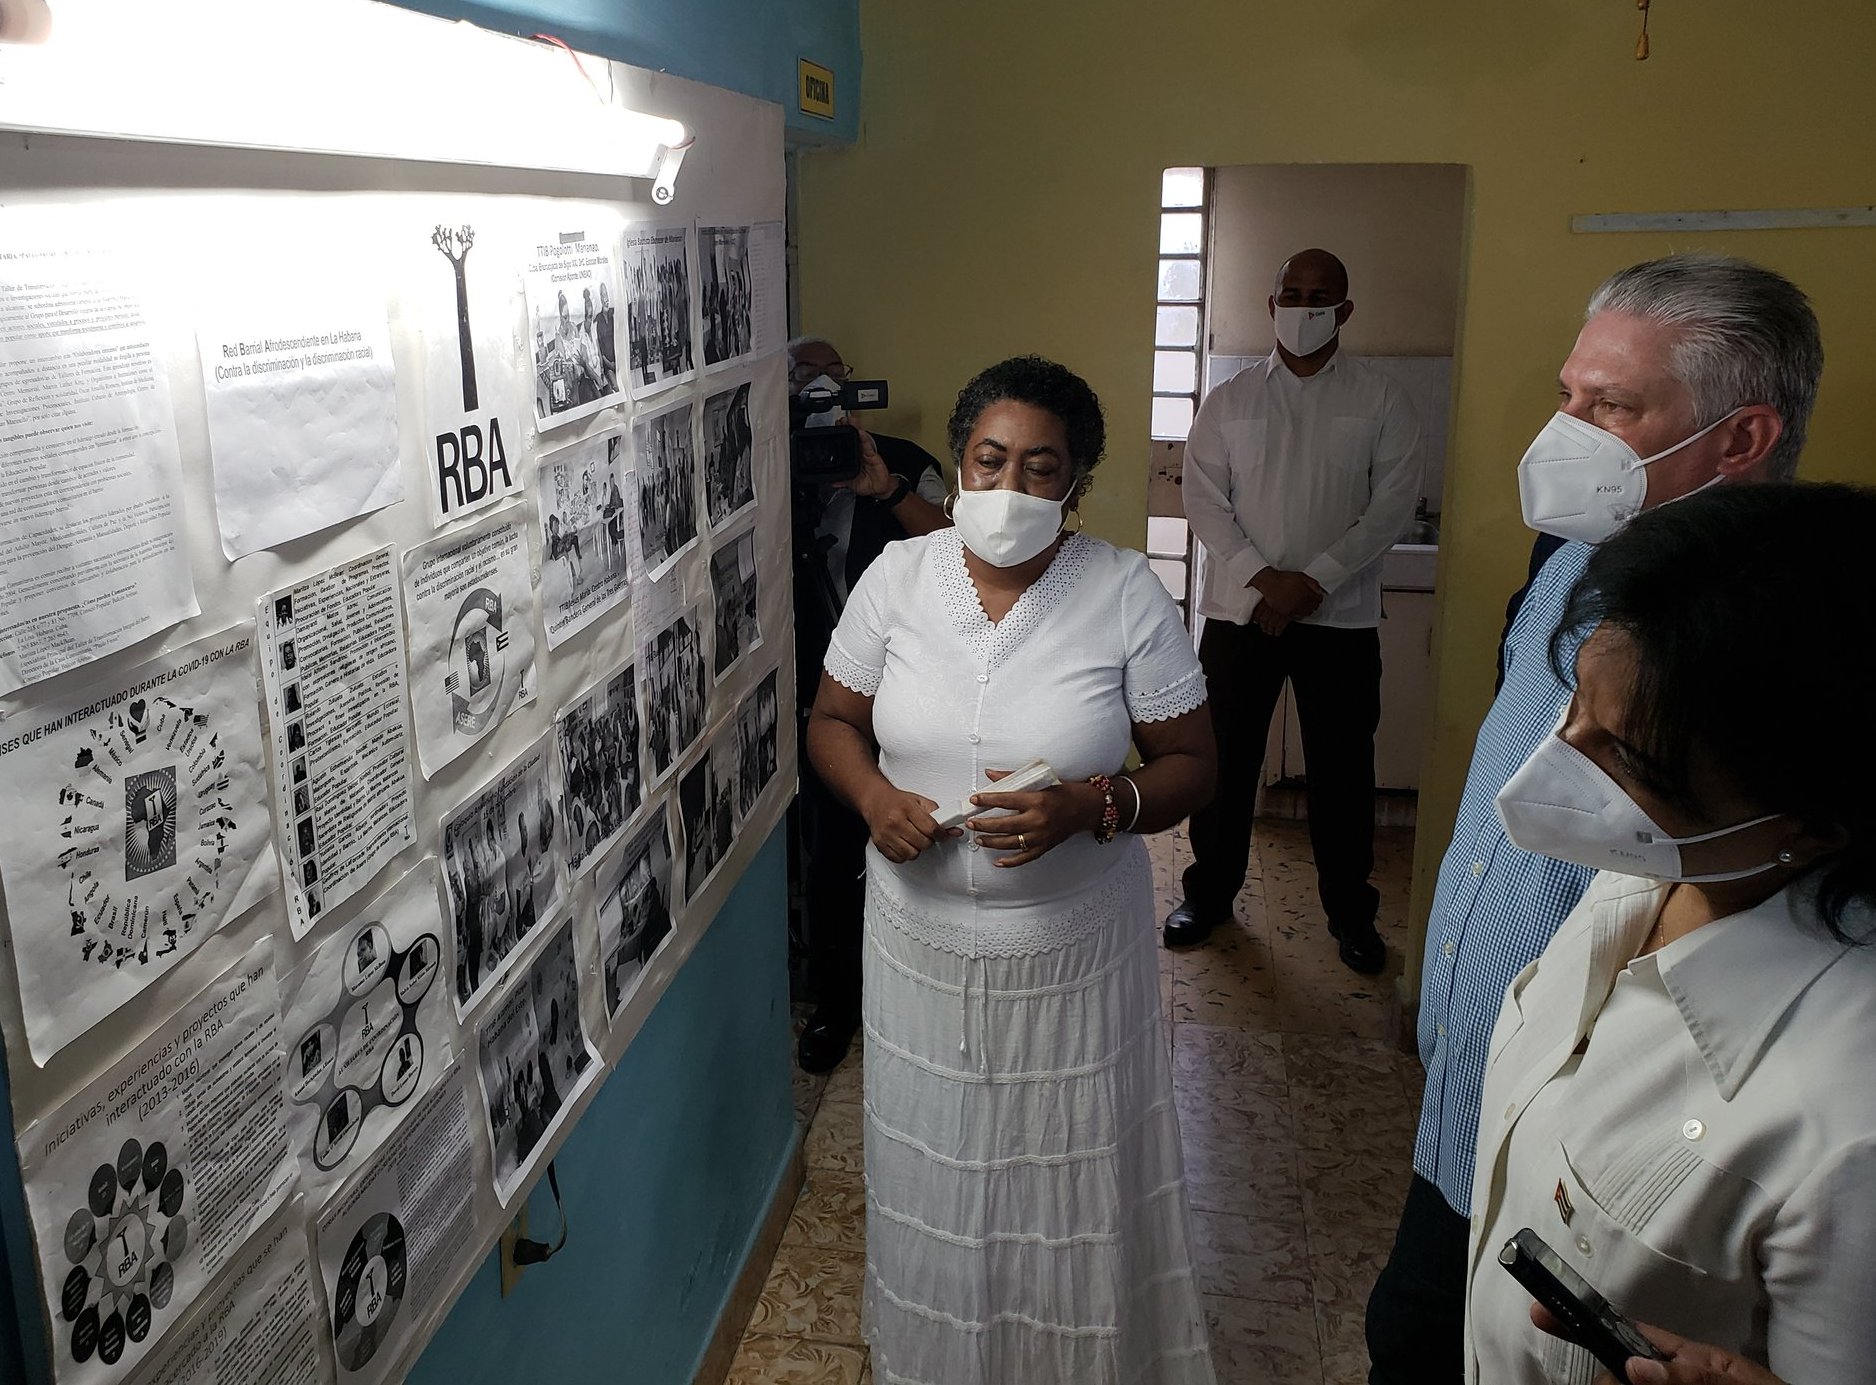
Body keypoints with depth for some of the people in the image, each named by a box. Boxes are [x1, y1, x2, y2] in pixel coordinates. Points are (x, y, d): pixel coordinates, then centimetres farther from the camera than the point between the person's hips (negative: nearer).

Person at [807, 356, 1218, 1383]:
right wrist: (874, 795, -15)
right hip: (922, 942, 2)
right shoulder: (896, 577, -4)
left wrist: (1087, 806, -25)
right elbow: (832, 721, 6)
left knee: (1074, 1175, 14)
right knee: (932, 1175, 18)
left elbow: (1191, 766, -6)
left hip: (1074, 951, -1)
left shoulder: (1125, 594, -11)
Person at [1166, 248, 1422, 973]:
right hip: (1238, 608, 1)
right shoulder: (1230, 399, 7)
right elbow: (1204, 499, 0)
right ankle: (1209, 891, 24)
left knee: (1342, 766, 6)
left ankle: (1350, 909, 22)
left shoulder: (1381, 401, 3)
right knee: (1224, 757, 7)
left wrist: (1315, 580, -14)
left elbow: (1394, 502, -4)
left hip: (1341, 615, -1)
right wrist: (1263, 578, -13)